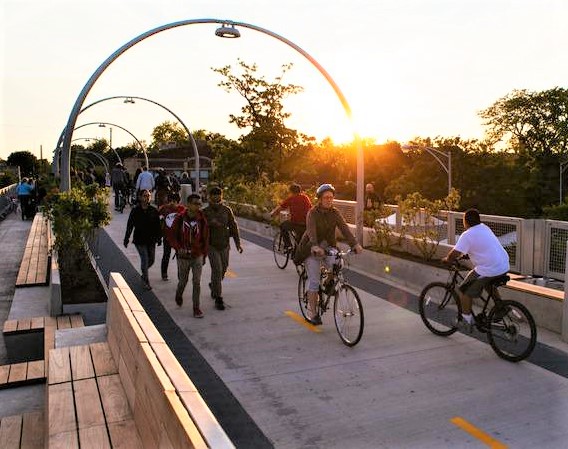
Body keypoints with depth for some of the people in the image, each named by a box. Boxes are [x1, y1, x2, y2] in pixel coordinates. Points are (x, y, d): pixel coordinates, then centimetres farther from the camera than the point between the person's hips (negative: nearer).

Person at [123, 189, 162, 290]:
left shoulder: (154, 211, 1)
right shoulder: (135, 211, -5)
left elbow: (158, 226, 6)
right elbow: (129, 226, 1)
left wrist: (159, 238, 5)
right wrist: (126, 239, 2)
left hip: (151, 240, 3)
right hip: (140, 240, -3)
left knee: (151, 260, 11)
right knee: (145, 259, -7)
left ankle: (144, 274, 40)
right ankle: (146, 282, 6)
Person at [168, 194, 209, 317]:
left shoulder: (202, 219, -3)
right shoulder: (179, 219, -8)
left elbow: (205, 238, 5)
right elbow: (172, 236, -4)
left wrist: (204, 255, 7)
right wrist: (178, 248, -20)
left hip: (197, 256, 1)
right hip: (183, 256, -1)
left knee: (197, 282, -2)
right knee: (183, 281, 13)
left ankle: (196, 308, 8)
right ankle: (179, 295, 45)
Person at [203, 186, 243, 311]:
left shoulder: (227, 210, 1)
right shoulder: (205, 212, -6)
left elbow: (233, 226, 5)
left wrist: (237, 243, 1)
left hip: (224, 245, 4)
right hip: (211, 245, -4)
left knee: (223, 269, 16)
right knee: (217, 270, -11)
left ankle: (213, 285, 46)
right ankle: (218, 299, -3)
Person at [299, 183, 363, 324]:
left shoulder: (335, 213, -1)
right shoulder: (313, 213, -13)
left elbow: (344, 228, -14)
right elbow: (311, 231, -29)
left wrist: (355, 244, -30)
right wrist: (315, 247, -47)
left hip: (329, 247, 4)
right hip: (312, 249, -4)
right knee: (314, 281, -6)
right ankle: (312, 312, 6)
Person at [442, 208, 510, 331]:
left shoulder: (467, 235, -12)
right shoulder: (485, 228, 14)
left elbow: (455, 254, -15)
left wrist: (447, 259, 4)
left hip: (489, 270, -8)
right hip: (504, 267, 9)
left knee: (465, 291, 7)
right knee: (490, 284, 37)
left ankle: (466, 319, 11)